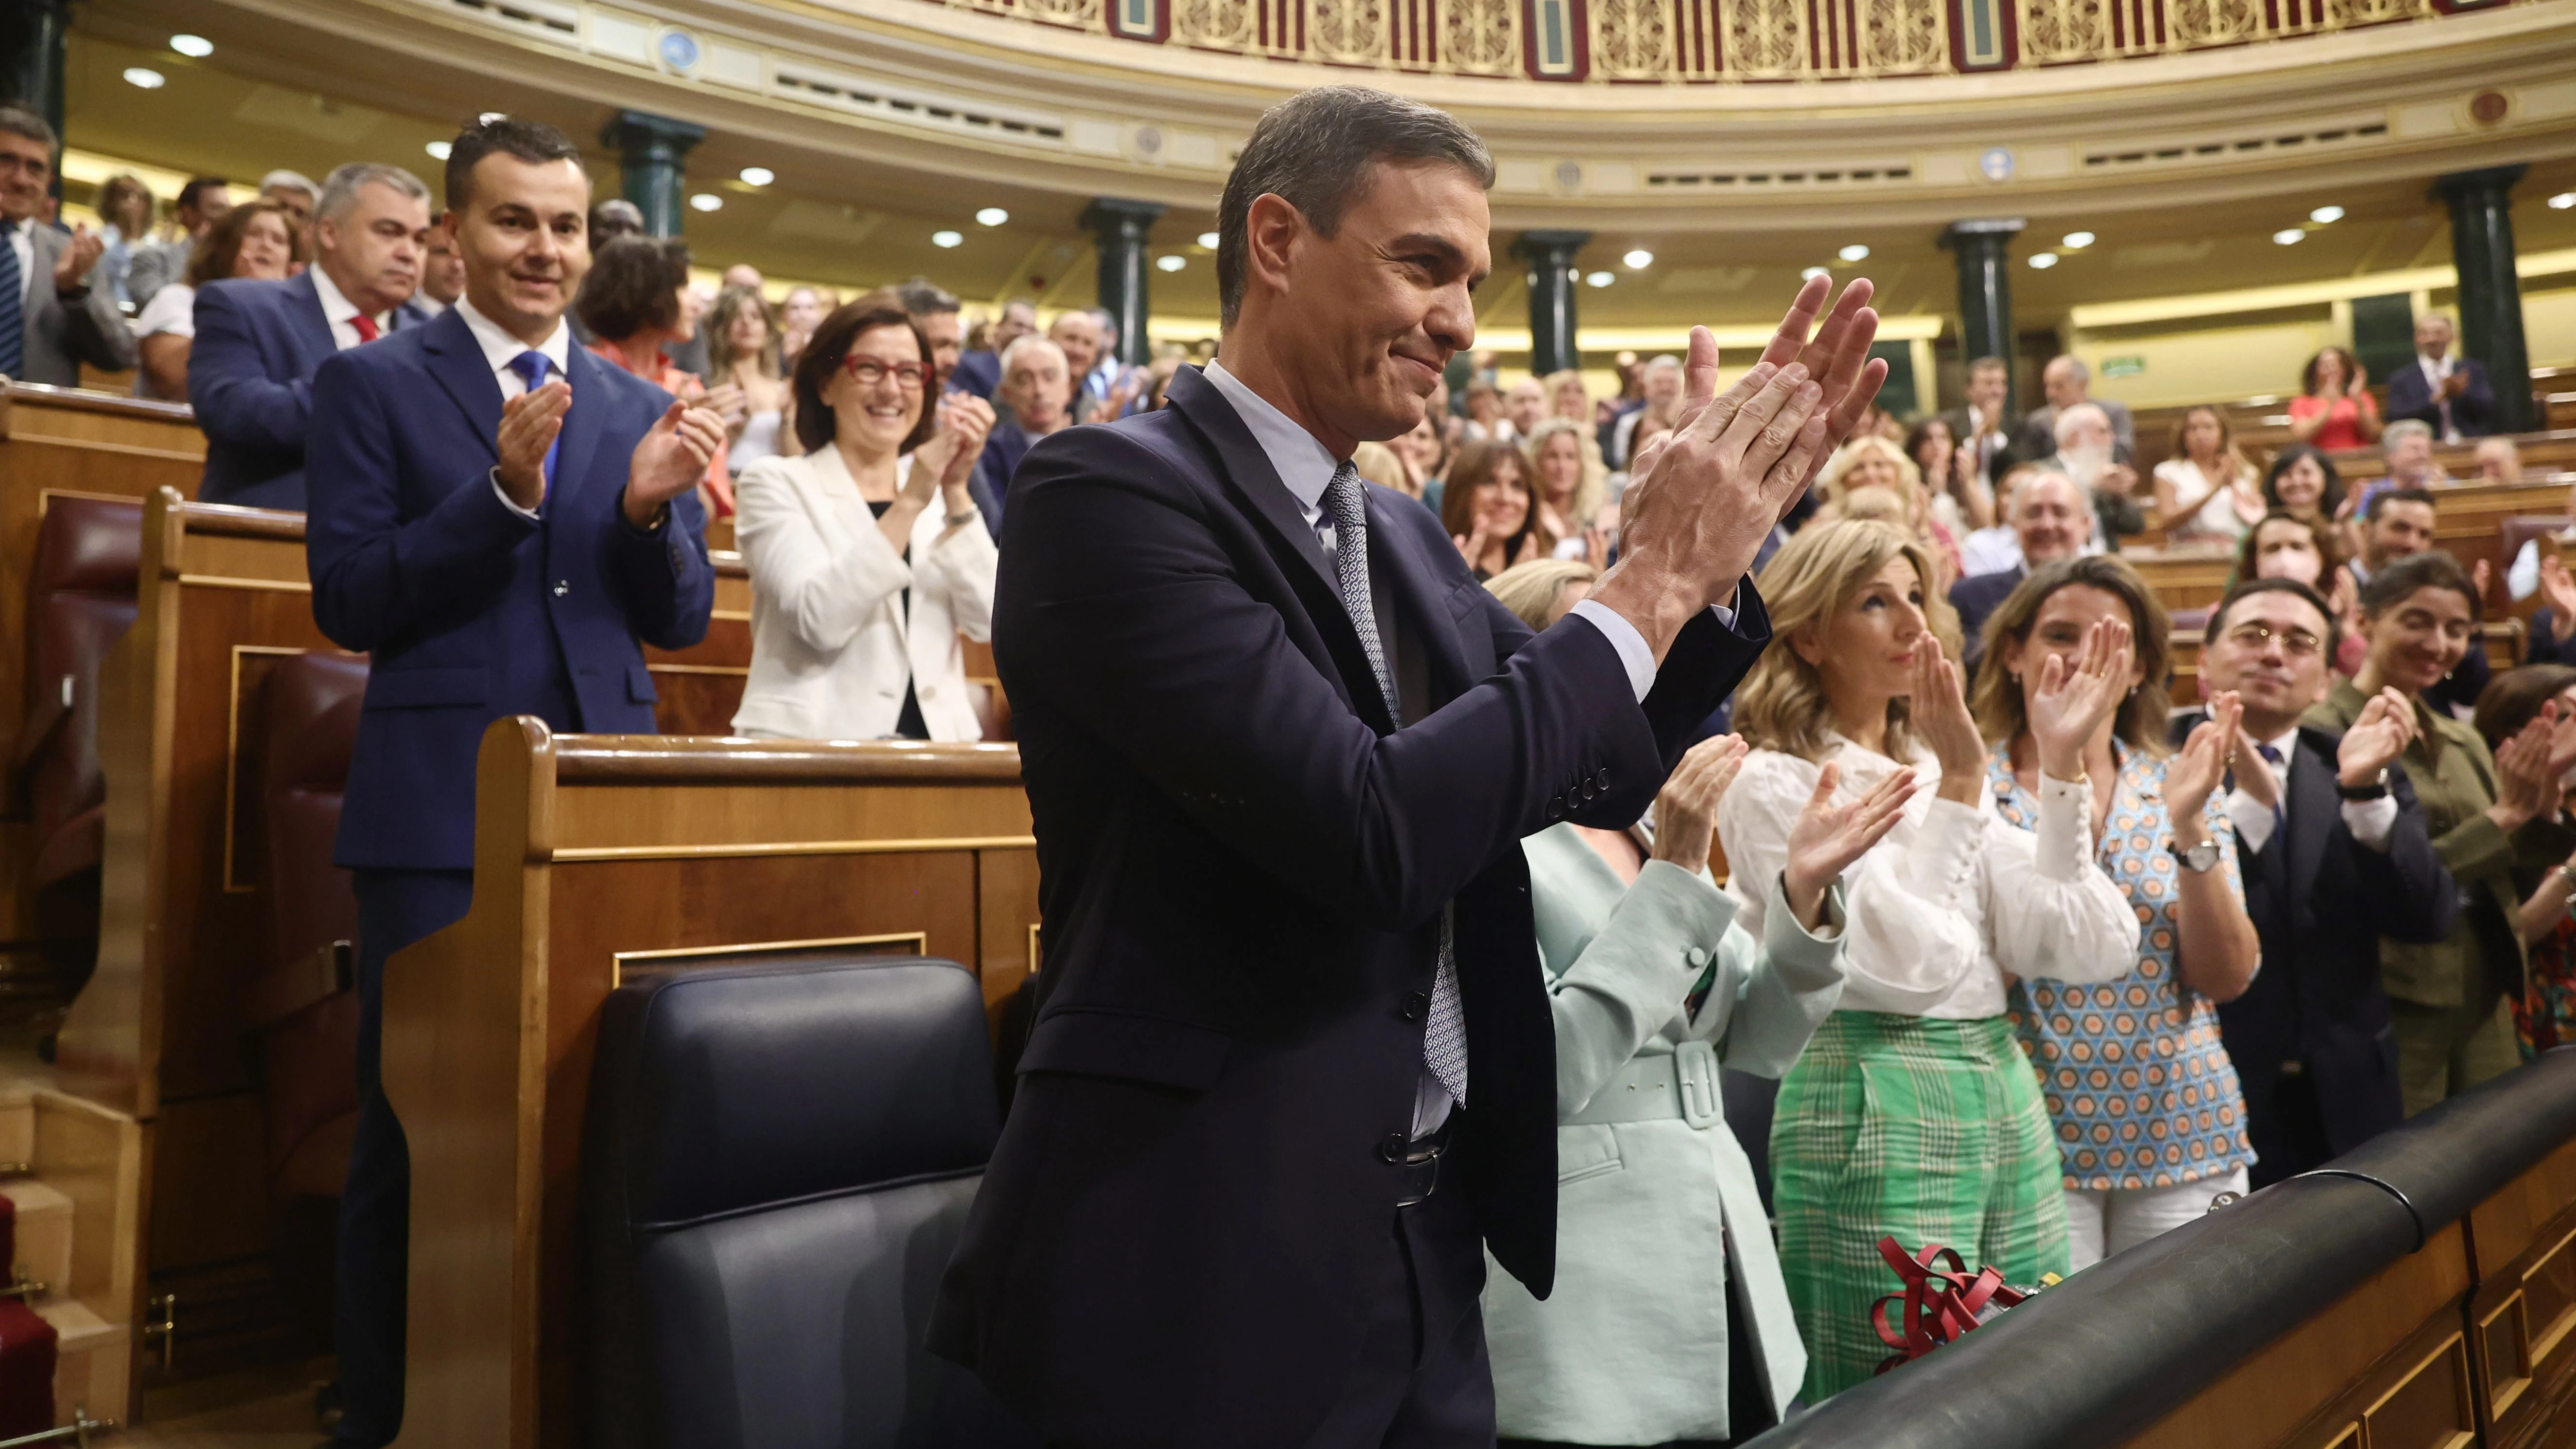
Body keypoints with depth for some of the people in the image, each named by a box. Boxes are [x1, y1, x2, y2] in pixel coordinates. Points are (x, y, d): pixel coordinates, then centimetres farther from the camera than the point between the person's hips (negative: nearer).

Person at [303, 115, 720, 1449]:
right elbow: (347, 602, -5)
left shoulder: (640, 408, 12)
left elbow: (681, 620, 9)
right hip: (440, 810, -3)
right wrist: (504, 490, -17)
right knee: (416, 1135, 5)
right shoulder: (373, 384, 4)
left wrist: (651, 510, -11)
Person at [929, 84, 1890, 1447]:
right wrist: (1653, 577, -17)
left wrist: (1724, 529, 0)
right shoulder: (1106, 490, -16)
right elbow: (1373, 832, -26)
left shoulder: (1402, 536, 9)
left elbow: (1599, 771, 12)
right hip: (1206, 1262, -7)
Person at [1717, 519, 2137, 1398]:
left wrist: (2062, 765, -2)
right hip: (1874, 1114, -7)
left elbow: (2083, 946, 4)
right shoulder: (1774, 783, -9)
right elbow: (1900, 964, -19)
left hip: (2005, 1095, 7)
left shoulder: (1939, 769, 12)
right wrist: (1959, 788, -17)